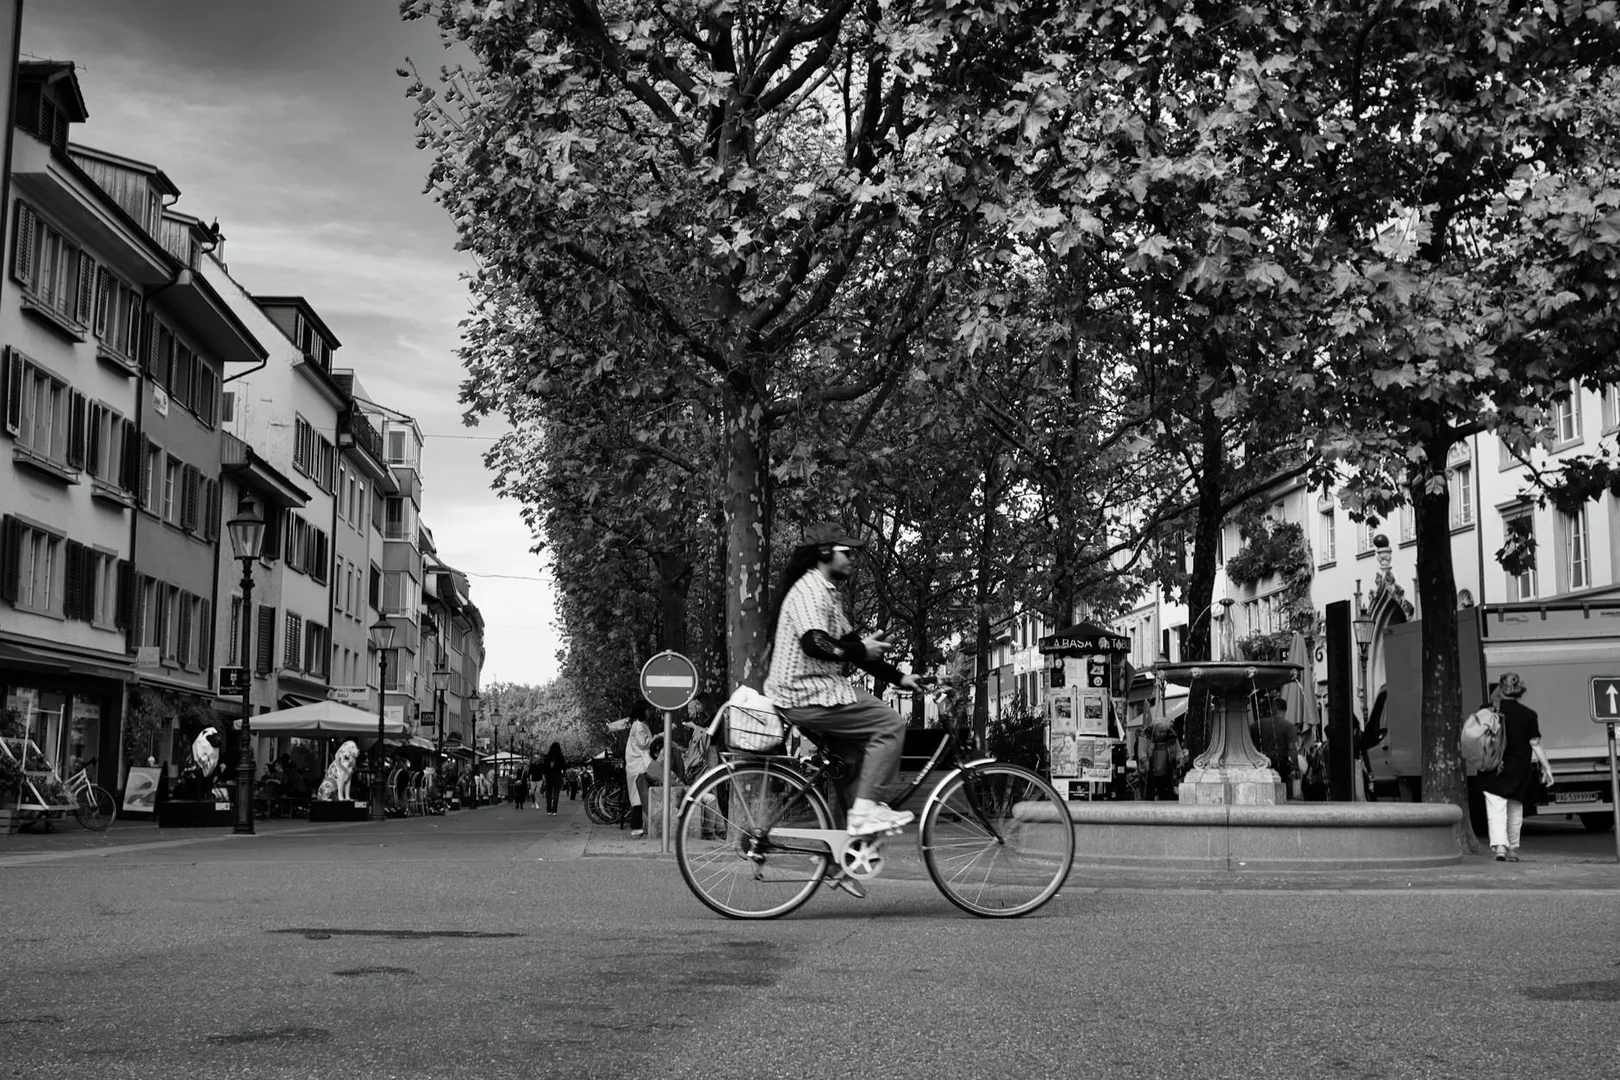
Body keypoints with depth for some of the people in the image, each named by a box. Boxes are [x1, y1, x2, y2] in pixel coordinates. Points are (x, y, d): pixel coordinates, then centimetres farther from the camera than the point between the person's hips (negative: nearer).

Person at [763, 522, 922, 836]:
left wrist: (898, 677, 17)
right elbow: (814, 644, -27)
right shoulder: (809, 590, -13)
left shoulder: (826, 592, 21)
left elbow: (848, 644, 21)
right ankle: (865, 810, -15)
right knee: (890, 725, -13)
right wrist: (861, 650, -17)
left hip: (819, 689, 11)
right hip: (807, 695, -11)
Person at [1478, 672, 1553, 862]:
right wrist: (1547, 767, 1)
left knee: (1496, 810, -4)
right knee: (1515, 811, 16)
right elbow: (1535, 744, -4)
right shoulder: (1528, 715, -3)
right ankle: (1513, 849, 26)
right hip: (1519, 771, 1)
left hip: (1494, 771, -1)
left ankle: (1499, 846, -24)